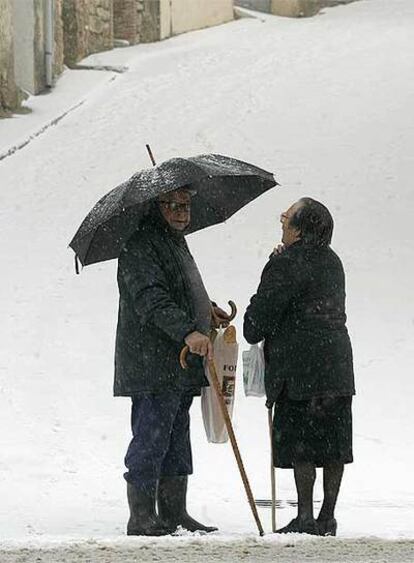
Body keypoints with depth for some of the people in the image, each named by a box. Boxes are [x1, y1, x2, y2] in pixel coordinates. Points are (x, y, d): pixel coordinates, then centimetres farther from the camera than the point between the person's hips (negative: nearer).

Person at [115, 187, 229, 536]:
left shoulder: (177, 243, 20)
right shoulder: (139, 248, -13)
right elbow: (150, 300, -26)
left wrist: (206, 311, 25)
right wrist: (188, 331, -35)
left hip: (180, 368, 10)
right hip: (152, 366, -10)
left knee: (177, 442, 12)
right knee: (151, 439, -8)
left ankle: (175, 514, 18)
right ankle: (142, 517, -5)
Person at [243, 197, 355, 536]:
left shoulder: (287, 264, -12)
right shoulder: (331, 262, 13)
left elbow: (263, 308, -9)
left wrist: (253, 332, 10)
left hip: (301, 368, -8)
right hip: (338, 365, 8)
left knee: (300, 446, -3)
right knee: (334, 444, 8)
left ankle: (306, 518, -4)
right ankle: (327, 517, 12)